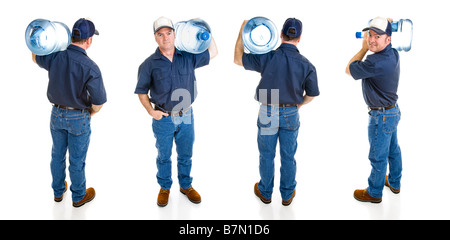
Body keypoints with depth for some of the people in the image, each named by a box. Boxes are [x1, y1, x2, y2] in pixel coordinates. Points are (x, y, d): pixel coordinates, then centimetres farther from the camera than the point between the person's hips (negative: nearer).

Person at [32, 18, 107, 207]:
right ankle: (79, 196, 31)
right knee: (77, 160, 12)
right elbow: (99, 100, -21)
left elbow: (36, 58, 14)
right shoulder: (90, 67, -24)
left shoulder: (55, 56, -11)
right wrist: (92, 112, -2)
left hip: (57, 114, 5)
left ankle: (58, 191, 41)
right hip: (79, 118, -4)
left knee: (57, 155, 22)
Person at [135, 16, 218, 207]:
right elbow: (141, 91, 2)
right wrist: (150, 110, -11)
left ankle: (186, 185, 38)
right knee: (163, 156, 15)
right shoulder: (149, 64, -7)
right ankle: (164, 188, 36)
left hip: (186, 116, 2)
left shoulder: (188, 57, -2)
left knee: (185, 155, 17)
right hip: (163, 118, -1)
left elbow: (212, 52, 11)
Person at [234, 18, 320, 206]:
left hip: (267, 113, -1)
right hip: (291, 114, 1)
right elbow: (312, 94, -1)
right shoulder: (306, 64, -10)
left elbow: (238, 59, -3)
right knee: (288, 156, 16)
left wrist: (242, 33, 6)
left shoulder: (268, 57, -16)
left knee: (266, 155, 15)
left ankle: (265, 192, 33)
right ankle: (287, 195, 32)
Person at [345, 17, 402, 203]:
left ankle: (374, 193, 24)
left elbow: (349, 70, -14)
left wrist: (364, 48, -7)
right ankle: (394, 183, 44)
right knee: (393, 150, 24)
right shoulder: (393, 54, -2)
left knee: (378, 156, 7)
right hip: (393, 111, 10)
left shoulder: (375, 62, -30)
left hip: (381, 117, -10)